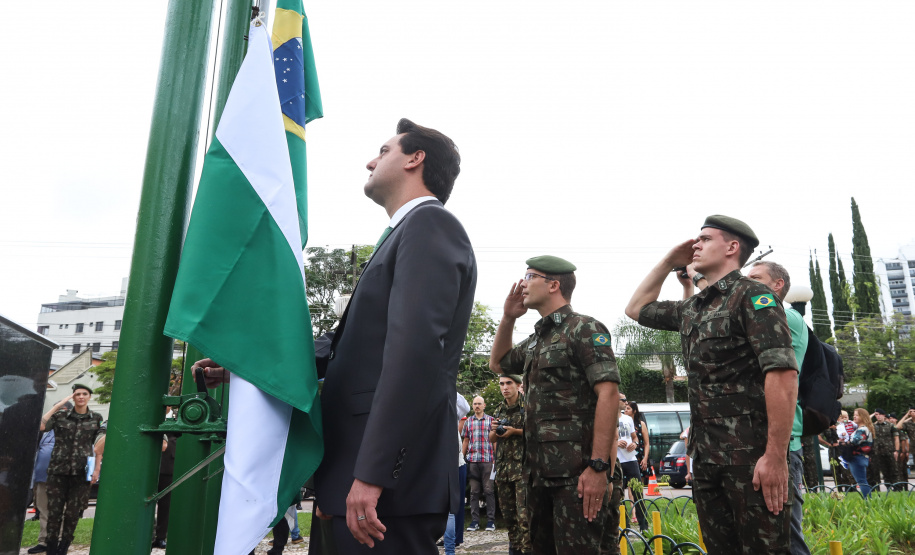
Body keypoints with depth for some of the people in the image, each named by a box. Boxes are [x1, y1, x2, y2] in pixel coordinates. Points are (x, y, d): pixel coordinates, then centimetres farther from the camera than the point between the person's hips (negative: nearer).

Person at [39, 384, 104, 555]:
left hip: (81, 472, 0)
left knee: (72, 514, 5)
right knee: (54, 511, 2)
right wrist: (58, 405, -11)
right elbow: (39, 426, -14)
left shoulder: (96, 418, 4)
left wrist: (97, 469, 0)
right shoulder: (60, 415, 3)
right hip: (58, 470, 0)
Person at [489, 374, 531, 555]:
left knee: (524, 512, -10)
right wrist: (494, 430, -3)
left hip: (523, 466, -6)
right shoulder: (499, 411, 14)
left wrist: (514, 431, -16)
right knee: (507, 510, 12)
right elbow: (492, 439, 19)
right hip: (503, 466, 6)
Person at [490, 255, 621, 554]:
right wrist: (507, 317, 16)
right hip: (540, 470, 8)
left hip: (577, 472, -8)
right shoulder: (536, 339, 17)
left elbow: (608, 393, -17)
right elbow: (497, 364, 31)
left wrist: (598, 466, -23)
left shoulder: (584, 328, -8)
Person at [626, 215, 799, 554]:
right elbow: (637, 308, 28)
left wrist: (776, 456, -23)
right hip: (705, 451, 8)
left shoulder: (752, 295, -9)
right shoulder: (692, 308, 15)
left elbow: (782, 373, -18)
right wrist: (668, 261, 18)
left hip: (751, 453, -7)